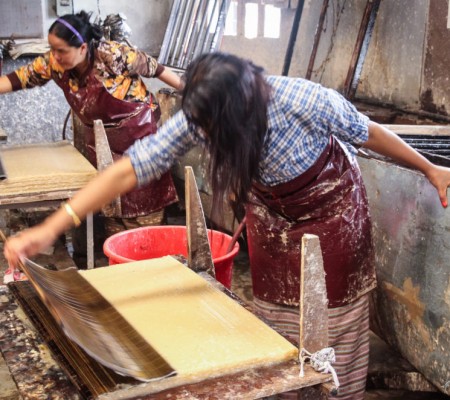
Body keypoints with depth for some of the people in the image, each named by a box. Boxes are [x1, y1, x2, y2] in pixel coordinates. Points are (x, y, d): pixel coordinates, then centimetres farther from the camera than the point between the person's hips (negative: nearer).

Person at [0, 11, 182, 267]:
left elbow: (155, 69, -15)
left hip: (138, 133, -5)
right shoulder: (53, 63, -12)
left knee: (144, 199, 1)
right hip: (99, 140, 5)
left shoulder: (113, 55, -26)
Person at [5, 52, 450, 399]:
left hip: (331, 206, -3)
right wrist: (50, 228, -37)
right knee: (276, 315, 13)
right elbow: (131, 168, -30)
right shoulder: (199, 117, -26)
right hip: (272, 212, 4)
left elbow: (368, 132, -17)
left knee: (332, 316, 7)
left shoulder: (301, 99, -35)